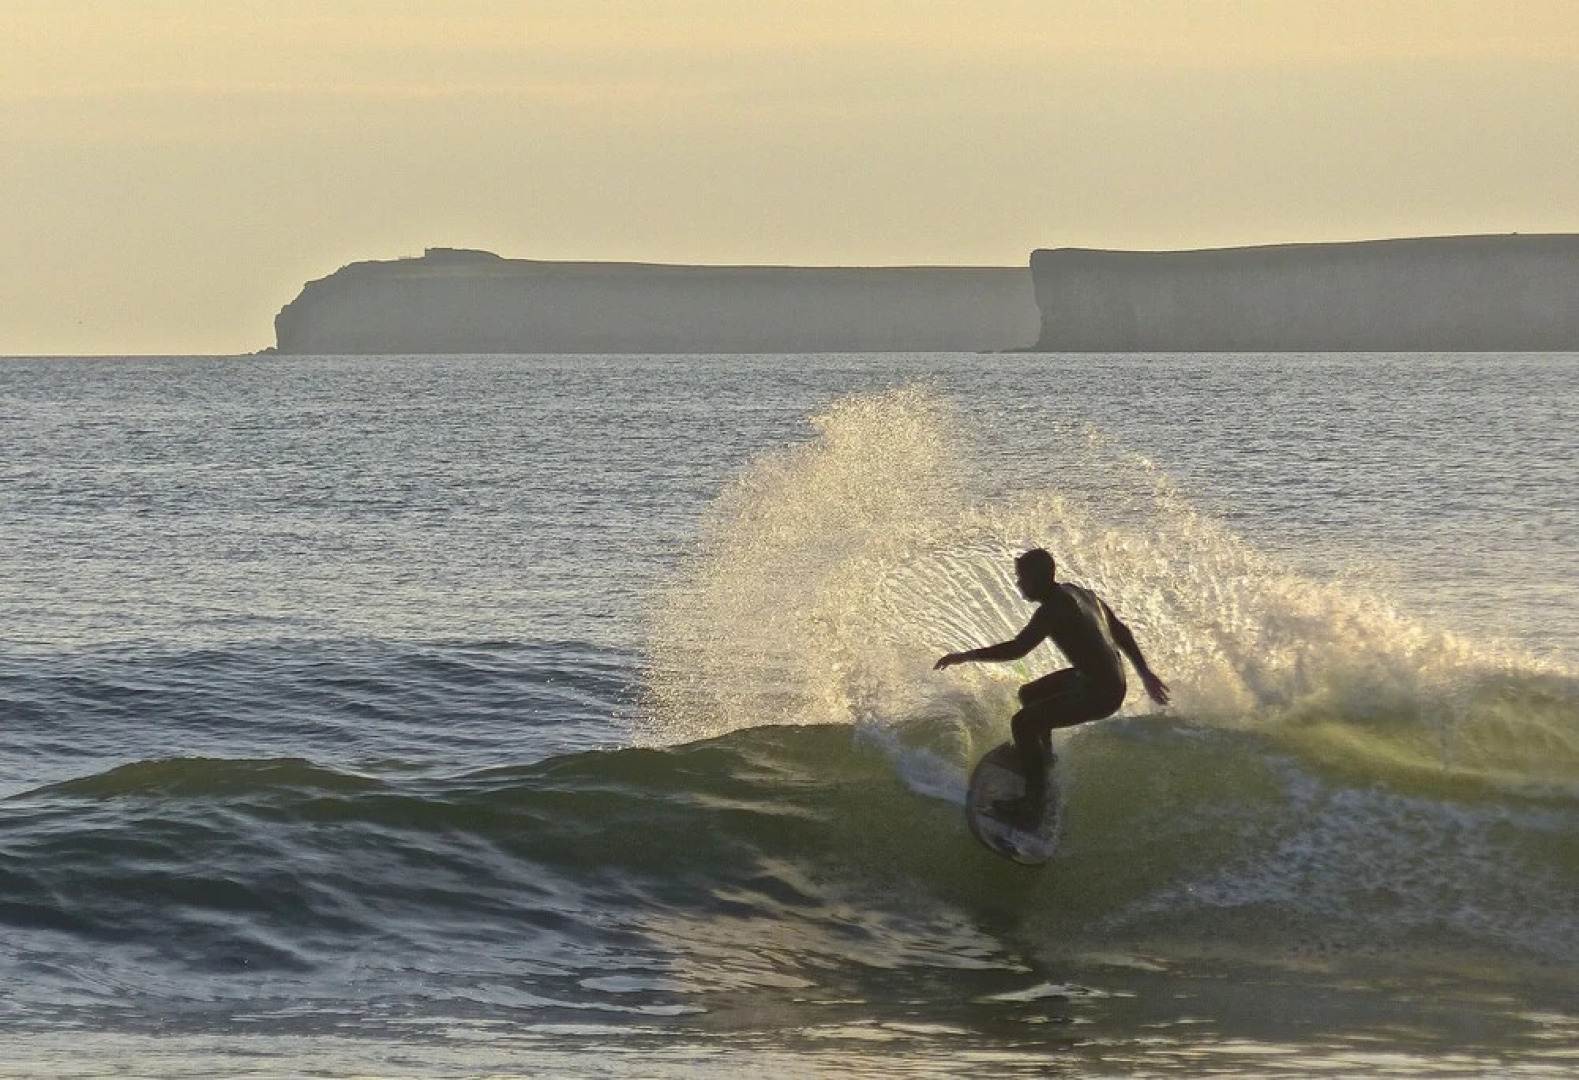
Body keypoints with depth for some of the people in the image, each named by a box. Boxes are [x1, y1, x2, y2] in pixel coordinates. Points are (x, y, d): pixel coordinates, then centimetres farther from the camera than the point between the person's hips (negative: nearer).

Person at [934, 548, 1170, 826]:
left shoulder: (1053, 609, -21)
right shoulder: (1077, 592, 8)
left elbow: (1017, 648, -27)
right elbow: (1120, 631, 15)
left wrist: (966, 656, -19)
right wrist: (1145, 672, 23)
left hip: (1099, 694, -10)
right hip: (1112, 678, 10)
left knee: (1023, 723, -13)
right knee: (1030, 694, 25)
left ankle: (1033, 804, -11)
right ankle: (1042, 756, 46)